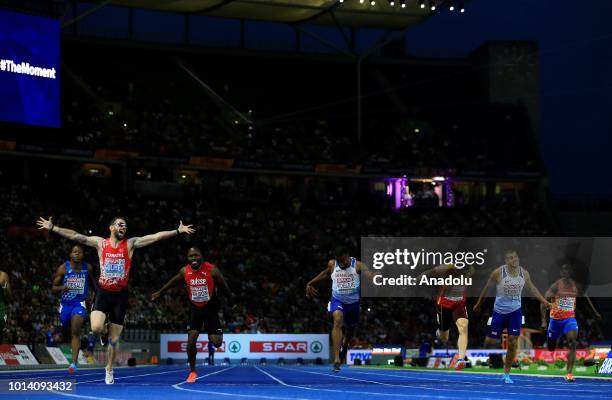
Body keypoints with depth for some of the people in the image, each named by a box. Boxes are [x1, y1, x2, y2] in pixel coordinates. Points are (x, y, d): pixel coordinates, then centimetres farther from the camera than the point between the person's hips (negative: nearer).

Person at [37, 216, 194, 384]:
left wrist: (178, 231, -14)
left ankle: (109, 370, 25)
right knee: (96, 329, -24)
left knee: (114, 339, 6)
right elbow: (74, 236, -3)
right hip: (103, 293, -1)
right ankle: (103, 325, 14)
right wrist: (52, 228, -9)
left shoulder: (130, 244, -1)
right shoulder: (100, 242, 0)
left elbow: (156, 237, -7)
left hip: (120, 295, 1)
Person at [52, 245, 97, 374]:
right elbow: (53, 288, -3)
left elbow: (92, 282, 19)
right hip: (65, 303, 2)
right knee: (66, 331, 15)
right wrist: (62, 288, -23)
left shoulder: (87, 268, -2)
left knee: (75, 332, -19)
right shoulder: (63, 268, -6)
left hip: (80, 303, -1)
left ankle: (74, 362, -25)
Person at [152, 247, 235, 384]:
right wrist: (159, 292, 18)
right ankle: (192, 371, 8)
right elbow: (172, 282, 10)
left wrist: (232, 301, 4)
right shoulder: (185, 271, -10)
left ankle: (211, 345, 30)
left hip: (210, 308, -2)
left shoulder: (212, 270, -19)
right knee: (191, 340, -9)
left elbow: (224, 286, -5)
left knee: (217, 343, -9)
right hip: (194, 308, 2)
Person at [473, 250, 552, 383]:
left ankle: (506, 373, 6)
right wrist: (478, 304, 8)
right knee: (490, 341, -2)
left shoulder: (524, 273, -4)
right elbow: (487, 287, -1)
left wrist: (544, 302, 10)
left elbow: (532, 288, 11)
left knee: (513, 342, -5)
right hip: (499, 311, -2)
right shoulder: (498, 273, -13)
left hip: (515, 311, 2)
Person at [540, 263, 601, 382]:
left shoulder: (576, 286, 1)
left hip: (570, 318, 1)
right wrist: (543, 321, -20)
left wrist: (595, 312, 21)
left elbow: (586, 298, 20)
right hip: (556, 319, -1)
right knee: (551, 347, 9)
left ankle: (569, 373, -23)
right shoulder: (556, 286, -11)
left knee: (572, 343, -21)